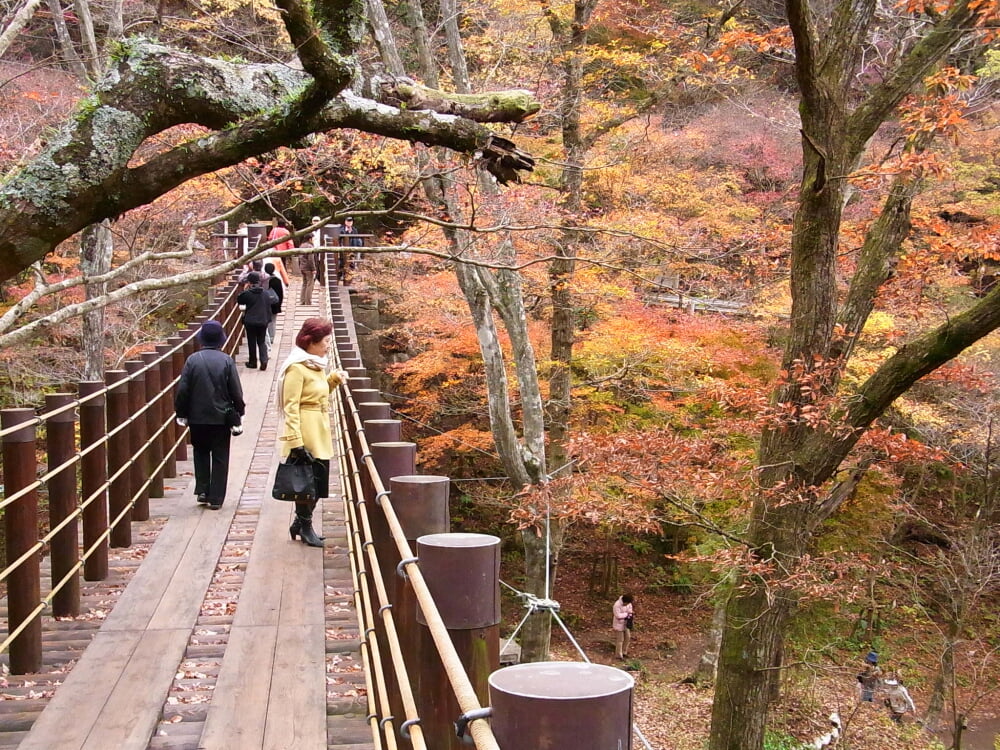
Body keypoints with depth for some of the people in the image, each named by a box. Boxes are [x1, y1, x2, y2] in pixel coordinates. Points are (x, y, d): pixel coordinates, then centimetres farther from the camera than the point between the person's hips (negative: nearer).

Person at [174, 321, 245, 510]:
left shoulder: (193, 360, -6)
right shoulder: (227, 361, -7)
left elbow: (182, 390, -4)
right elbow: (236, 392, -5)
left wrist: (181, 414, 7)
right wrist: (238, 413, 7)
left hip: (197, 417, 1)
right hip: (221, 418, -1)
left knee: (201, 452, 20)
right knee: (220, 458, 7)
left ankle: (202, 490, 13)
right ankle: (216, 498, 8)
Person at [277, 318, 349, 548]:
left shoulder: (316, 365, 14)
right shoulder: (296, 368, -14)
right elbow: (291, 407, -18)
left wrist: (334, 379, 11)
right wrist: (296, 441, -23)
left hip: (320, 435, 9)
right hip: (306, 436, -9)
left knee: (318, 481, 12)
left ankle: (302, 524, 25)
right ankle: (304, 526, 13)